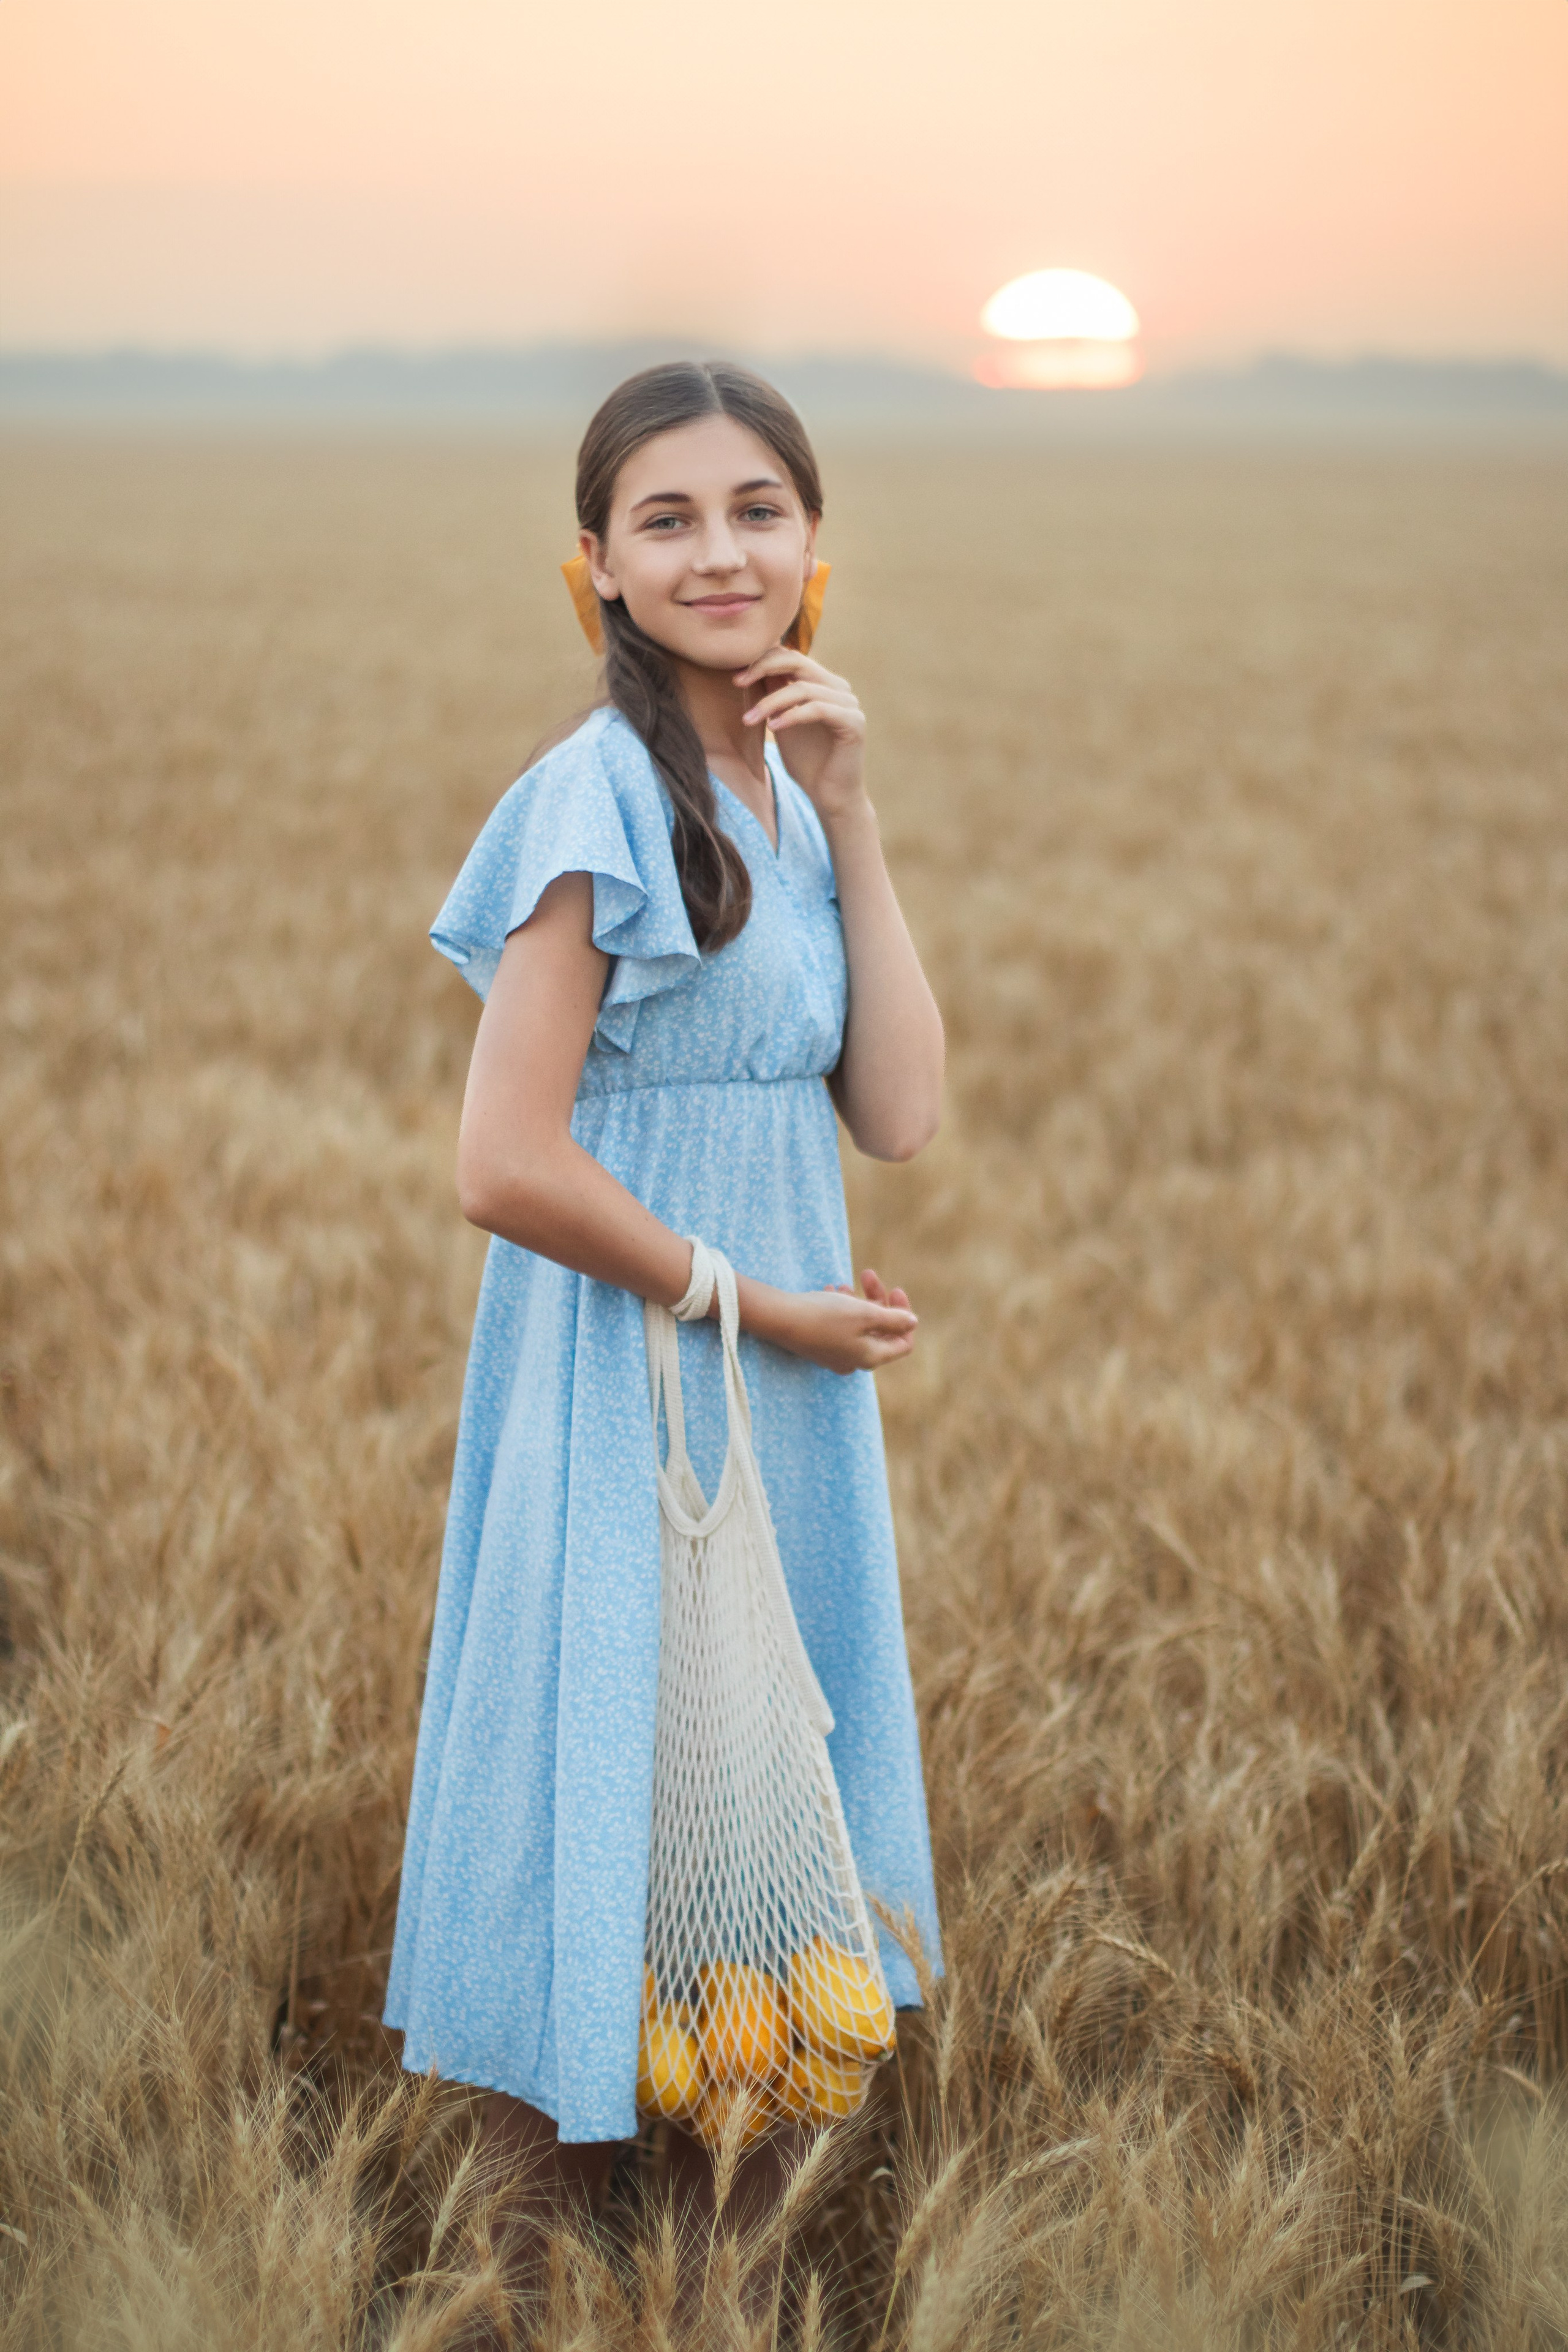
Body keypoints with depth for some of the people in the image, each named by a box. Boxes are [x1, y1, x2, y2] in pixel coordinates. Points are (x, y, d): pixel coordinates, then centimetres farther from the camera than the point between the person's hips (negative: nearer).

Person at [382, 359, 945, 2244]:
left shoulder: (785, 788, 7)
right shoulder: (604, 797, -17)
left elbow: (899, 1115, -3)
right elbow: (506, 1166, -22)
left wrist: (847, 817, -7)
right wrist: (761, 1302, -13)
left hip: (781, 1374, 8)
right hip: (624, 1381, -8)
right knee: (614, 1764, 4)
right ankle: (569, 2212, 22)